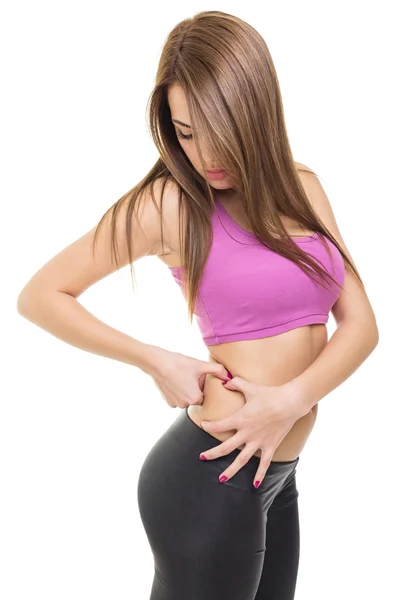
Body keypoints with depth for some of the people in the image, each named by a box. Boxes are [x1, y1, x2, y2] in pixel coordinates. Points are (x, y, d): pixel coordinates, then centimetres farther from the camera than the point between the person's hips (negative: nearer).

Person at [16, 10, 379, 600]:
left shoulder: (302, 187, 3)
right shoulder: (170, 203, -13)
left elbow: (360, 323, -1)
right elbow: (39, 295, -7)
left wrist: (293, 398, -17)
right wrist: (156, 361, -12)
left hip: (278, 476, 6)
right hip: (210, 479, -6)